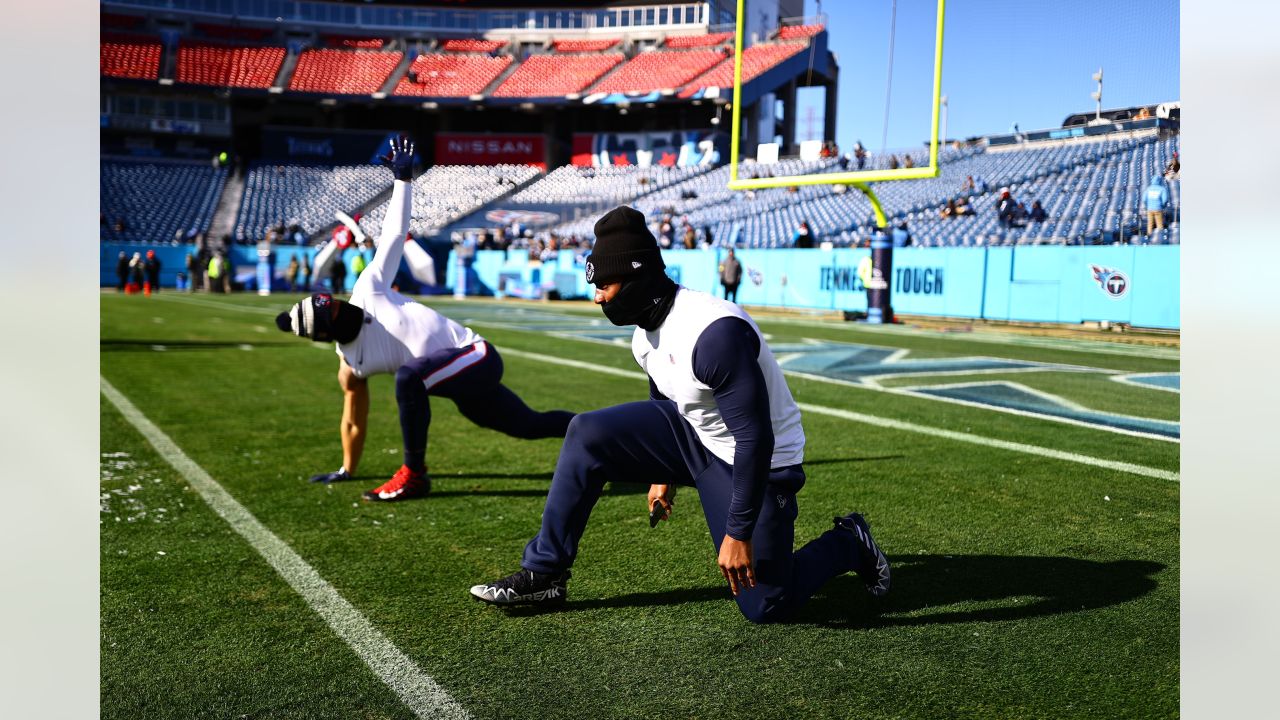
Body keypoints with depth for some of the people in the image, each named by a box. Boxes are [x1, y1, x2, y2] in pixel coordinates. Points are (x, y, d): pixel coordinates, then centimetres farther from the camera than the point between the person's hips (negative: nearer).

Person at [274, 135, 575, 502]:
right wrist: (346, 470, 26)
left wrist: (403, 178, -11)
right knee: (530, 425, 15)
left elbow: (394, 235, -6)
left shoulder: (368, 290, -7)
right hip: (464, 374, 7)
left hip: (474, 357, -7)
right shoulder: (348, 361, 8)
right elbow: (354, 419, 21)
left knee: (409, 377, -30)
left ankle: (413, 475, -17)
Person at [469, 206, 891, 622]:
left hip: (755, 462, -8)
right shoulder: (646, 333, -3)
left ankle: (847, 544, 22)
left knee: (765, 607, -6)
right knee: (588, 435, -6)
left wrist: (739, 531, -28)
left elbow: (755, 439, -31)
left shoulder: (715, 332, -32)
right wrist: (662, 471, 27)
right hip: (692, 435, 8)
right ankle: (544, 574, 2)